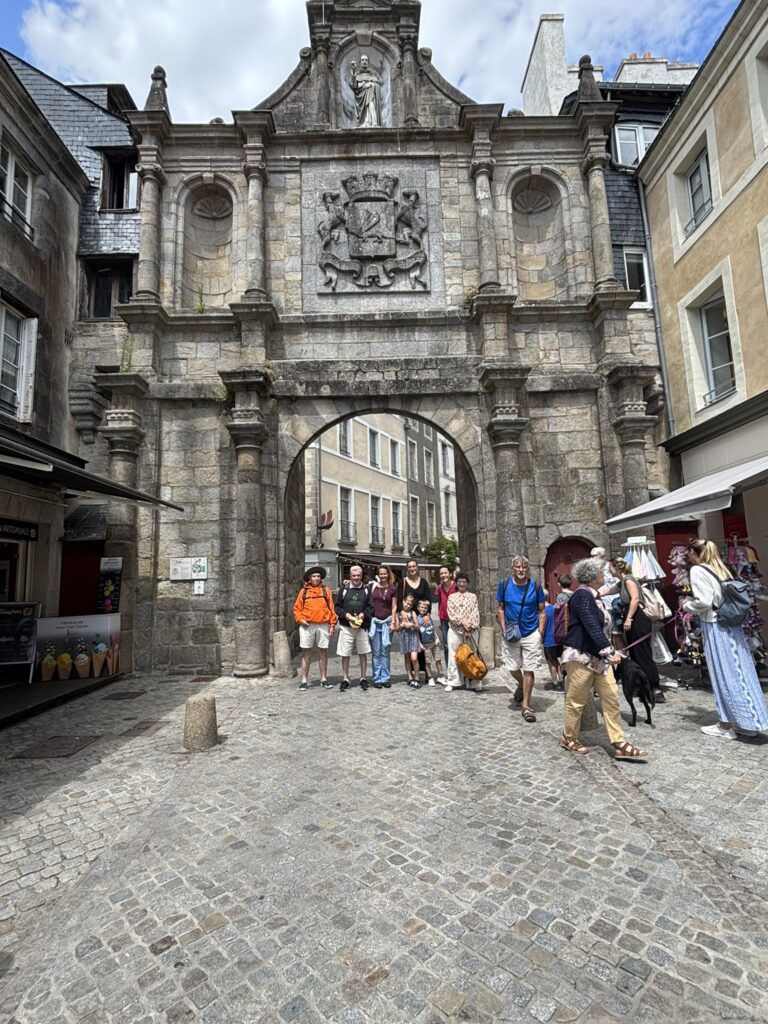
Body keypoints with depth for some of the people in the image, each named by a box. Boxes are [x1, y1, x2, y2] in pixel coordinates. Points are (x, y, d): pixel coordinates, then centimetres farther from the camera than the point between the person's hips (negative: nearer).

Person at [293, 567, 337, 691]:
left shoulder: (326, 590, 6)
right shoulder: (304, 591, 6)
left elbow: (331, 608, 4)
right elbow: (297, 608, 8)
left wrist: (332, 625, 0)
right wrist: (300, 619, -8)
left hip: (323, 626, 0)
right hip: (307, 625, 0)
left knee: (323, 652, 8)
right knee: (306, 652, 5)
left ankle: (323, 679, 19)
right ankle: (304, 680, 13)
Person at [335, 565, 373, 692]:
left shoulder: (366, 590, 7)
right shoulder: (343, 590, 6)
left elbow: (371, 607, 5)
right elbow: (337, 607, 5)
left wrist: (364, 614, -13)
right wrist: (345, 614, -11)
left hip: (362, 626, 1)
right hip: (346, 626, -1)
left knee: (363, 653, 7)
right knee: (345, 654, 2)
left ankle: (363, 678, 20)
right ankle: (345, 679, 14)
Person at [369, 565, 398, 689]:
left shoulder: (393, 589, 3)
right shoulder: (373, 586, 3)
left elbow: (394, 607, 4)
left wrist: (393, 622, -2)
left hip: (387, 622, 0)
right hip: (374, 621, 0)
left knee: (385, 652, 6)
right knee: (376, 653, 3)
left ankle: (386, 678, 15)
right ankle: (377, 678, 11)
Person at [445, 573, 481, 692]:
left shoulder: (473, 596, 7)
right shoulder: (451, 597, 8)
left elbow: (475, 613, -1)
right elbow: (451, 614, -2)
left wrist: (471, 626, -14)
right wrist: (462, 621, -15)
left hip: (470, 630, 0)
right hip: (454, 630, 1)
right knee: (453, 656, 2)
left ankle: (476, 683, 6)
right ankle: (452, 682, 11)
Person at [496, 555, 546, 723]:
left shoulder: (535, 586, -6)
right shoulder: (504, 585, -4)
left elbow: (542, 611, 1)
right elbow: (501, 608, 6)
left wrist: (541, 631, -8)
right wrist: (503, 628, -4)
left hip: (531, 634, -1)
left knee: (528, 670, 1)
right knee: (512, 668, 13)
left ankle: (526, 705, 13)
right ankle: (521, 685, 45)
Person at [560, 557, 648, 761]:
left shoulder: (594, 596, 13)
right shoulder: (582, 595, -16)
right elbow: (592, 627, -26)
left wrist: (609, 652, 25)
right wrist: (610, 651, -32)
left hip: (599, 657, 9)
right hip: (581, 657, -9)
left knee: (611, 698, 4)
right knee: (576, 700, 3)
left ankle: (619, 745, 9)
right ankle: (568, 738, 21)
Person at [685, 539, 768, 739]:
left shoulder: (697, 571, -11)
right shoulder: (720, 569, 12)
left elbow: (703, 601, -18)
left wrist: (687, 605, 0)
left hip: (715, 626, -7)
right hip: (732, 624, 7)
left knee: (723, 674, 0)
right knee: (738, 671, 12)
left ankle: (727, 726, 10)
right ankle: (749, 721, 20)